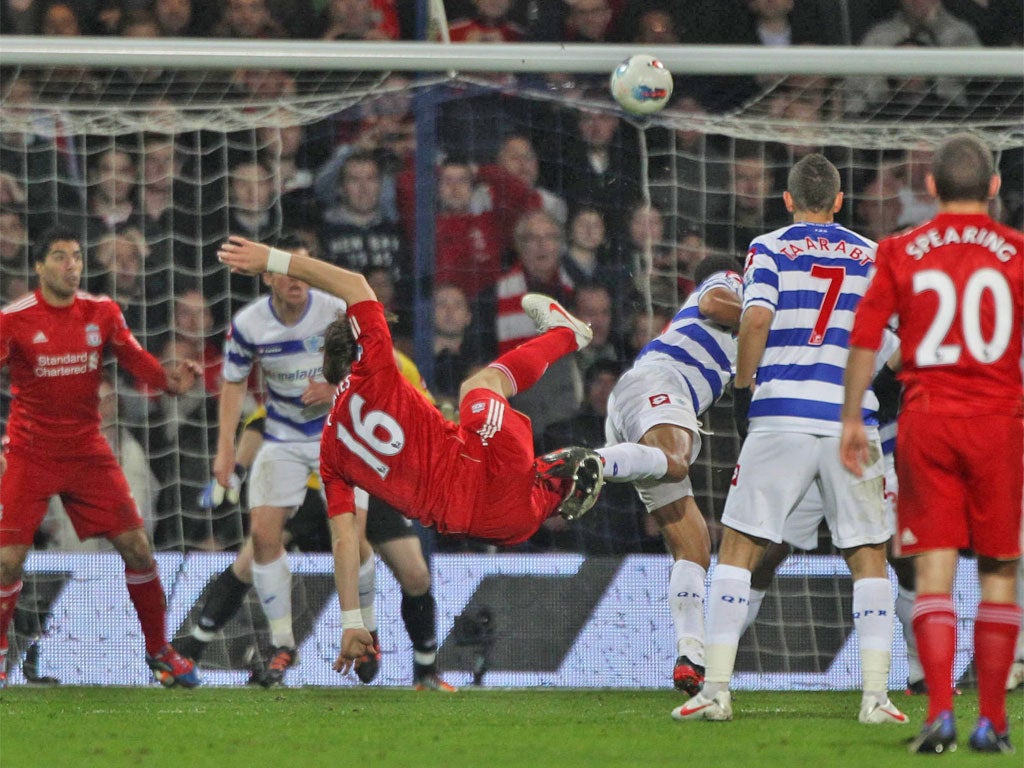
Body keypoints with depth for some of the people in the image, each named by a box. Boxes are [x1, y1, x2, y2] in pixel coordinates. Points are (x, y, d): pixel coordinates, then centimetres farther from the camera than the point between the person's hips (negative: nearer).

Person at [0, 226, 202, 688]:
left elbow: (134, 358, 3)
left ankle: (159, 651, 12)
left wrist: (170, 381, -18)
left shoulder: (102, 313, 1)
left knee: (136, 547, -2)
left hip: (88, 451, 3)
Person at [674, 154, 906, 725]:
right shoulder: (873, 256, 13)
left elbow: (756, 319, -10)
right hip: (852, 419, 2)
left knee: (739, 547, 4)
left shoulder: (770, 249, 4)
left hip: (781, 415, -2)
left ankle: (716, 689, -3)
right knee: (869, 555, 8)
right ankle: (876, 695, -2)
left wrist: (743, 391, 0)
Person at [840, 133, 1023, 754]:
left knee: (934, 570, 1)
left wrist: (851, 419, 13)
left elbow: (864, 340, 4)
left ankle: (940, 712, -12)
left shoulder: (902, 253, 3)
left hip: (926, 422, 1)